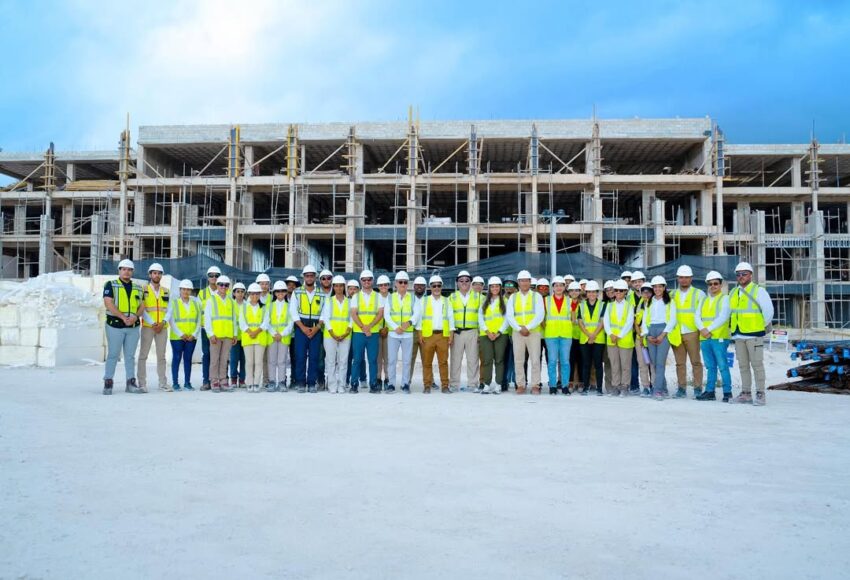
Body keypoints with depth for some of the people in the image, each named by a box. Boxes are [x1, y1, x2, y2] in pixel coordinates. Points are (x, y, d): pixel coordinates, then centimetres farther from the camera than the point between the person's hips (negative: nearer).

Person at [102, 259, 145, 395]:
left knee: (130, 356, 7)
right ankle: (108, 383, 6)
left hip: (133, 327, 4)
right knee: (113, 355, -1)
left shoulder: (138, 288, 14)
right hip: (115, 325, -4)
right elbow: (109, 304, -10)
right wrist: (123, 317, -18)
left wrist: (135, 316, -11)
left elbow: (142, 306, 10)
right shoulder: (110, 285, 2)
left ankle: (131, 383, 10)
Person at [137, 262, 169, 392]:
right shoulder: (144, 289, 2)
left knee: (161, 356, 5)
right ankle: (142, 383, 2)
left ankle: (163, 383, 9)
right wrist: (152, 323, -12)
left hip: (162, 327, 3)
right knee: (143, 355, -2)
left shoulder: (166, 291, 12)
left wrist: (162, 323, -7)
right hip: (147, 327, -3)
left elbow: (168, 309, 8)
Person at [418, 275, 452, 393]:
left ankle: (445, 385, 4)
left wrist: (451, 334, 1)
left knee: (443, 361, 0)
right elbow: (419, 317, 6)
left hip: (443, 335, 1)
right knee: (427, 362, 0)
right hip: (427, 335, 0)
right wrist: (420, 334, -3)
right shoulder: (424, 301, 10)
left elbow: (450, 318, 10)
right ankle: (427, 385, 7)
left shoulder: (446, 301, 13)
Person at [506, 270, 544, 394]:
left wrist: (527, 328, -13)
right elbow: (509, 316, 3)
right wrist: (519, 328, -9)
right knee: (518, 360, 2)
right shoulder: (513, 297, 11)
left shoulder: (537, 296, 5)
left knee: (535, 360, -5)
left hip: (533, 332, -2)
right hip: (517, 332, 2)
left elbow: (540, 316, -5)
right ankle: (521, 385, 10)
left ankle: (535, 386, 1)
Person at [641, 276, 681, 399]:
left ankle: (658, 390, -18)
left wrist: (663, 335, -11)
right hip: (651, 332, 4)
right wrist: (648, 335, -2)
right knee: (653, 362, 0)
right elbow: (644, 320, 13)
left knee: (660, 362, -14)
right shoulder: (649, 302, 20)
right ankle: (664, 389, 9)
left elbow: (672, 320, -1)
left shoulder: (670, 301, 9)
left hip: (664, 332, -4)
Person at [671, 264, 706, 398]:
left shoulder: (699, 294, 7)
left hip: (692, 332, -3)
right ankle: (681, 388, 9)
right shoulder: (672, 295, 14)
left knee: (696, 362, -3)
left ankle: (698, 388, 3)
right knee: (679, 362, 4)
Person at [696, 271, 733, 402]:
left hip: (719, 338, -6)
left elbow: (723, 317, -12)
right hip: (705, 338, 6)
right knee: (710, 367, 11)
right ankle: (710, 391, 15)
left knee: (722, 366, -5)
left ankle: (727, 393, 0)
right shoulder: (704, 300, 18)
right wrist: (702, 329, -9)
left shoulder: (725, 298, 1)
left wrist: (709, 329, -15)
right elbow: (697, 316, 9)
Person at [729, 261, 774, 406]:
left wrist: (763, 326, 0)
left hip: (753, 334, -6)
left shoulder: (758, 291, -3)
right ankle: (746, 393, 15)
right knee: (743, 365, 9)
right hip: (738, 335, 6)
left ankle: (760, 394, -2)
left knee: (757, 364, -5)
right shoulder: (733, 292, 16)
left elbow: (768, 311, -6)